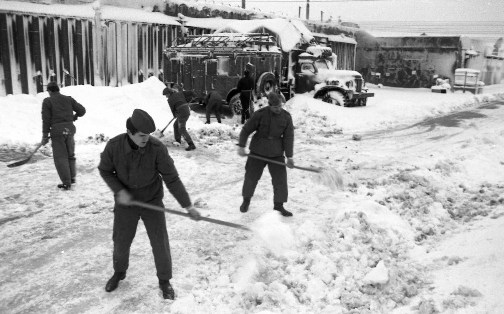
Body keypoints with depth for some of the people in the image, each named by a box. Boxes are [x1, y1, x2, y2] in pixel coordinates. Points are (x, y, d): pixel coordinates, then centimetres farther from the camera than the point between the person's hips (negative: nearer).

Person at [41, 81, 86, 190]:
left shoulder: (47, 101, -2)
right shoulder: (68, 99, 9)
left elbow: (46, 120, -5)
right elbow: (82, 110, 7)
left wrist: (45, 136, 1)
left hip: (57, 130, -4)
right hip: (70, 128, 4)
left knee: (60, 157, 2)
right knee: (70, 154, 19)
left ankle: (66, 183, 2)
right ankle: (72, 177, 26)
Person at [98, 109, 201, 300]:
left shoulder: (157, 148, -26)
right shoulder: (114, 146, -21)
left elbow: (172, 178, -19)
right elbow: (105, 170, -3)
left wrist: (187, 205, -19)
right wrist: (119, 190, -19)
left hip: (152, 201, -1)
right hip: (126, 203, 1)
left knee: (160, 243, 4)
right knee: (121, 242, 16)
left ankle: (164, 280, 29)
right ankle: (119, 272, 47)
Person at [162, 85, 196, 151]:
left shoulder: (170, 100, -5)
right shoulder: (179, 93, 10)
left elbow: (172, 109, 7)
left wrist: (175, 115, 28)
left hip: (182, 113, -9)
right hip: (187, 110, 9)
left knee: (182, 130, -7)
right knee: (176, 125, 24)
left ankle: (191, 145, -15)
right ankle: (178, 140, 35)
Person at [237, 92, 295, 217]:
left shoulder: (286, 117, -5)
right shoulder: (260, 114, -13)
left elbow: (288, 137, -4)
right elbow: (246, 129, -4)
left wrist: (289, 156, -7)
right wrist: (241, 146, -7)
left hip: (276, 153, 2)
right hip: (258, 151, -1)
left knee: (280, 178, -3)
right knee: (251, 175, 9)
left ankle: (279, 205, 12)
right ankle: (246, 200, 32)